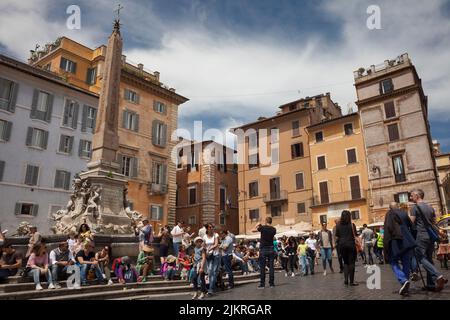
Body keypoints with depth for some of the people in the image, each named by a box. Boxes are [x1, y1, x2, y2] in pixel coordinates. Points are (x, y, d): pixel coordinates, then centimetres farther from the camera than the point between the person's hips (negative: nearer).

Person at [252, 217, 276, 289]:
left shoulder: (262, 228, -9)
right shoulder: (273, 229, 2)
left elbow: (253, 230, -3)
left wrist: (257, 225, 15)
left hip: (263, 249, -3)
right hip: (271, 249, 3)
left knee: (262, 267, 1)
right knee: (271, 266, 7)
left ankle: (262, 284, 2)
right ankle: (271, 283, 9)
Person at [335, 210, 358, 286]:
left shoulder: (338, 226, 3)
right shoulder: (352, 225, -5)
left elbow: (337, 237, 4)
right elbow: (355, 236, -6)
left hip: (342, 245, 3)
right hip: (351, 244, -3)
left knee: (345, 262, 15)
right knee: (351, 262, 4)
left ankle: (346, 280, 7)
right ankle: (351, 281, 4)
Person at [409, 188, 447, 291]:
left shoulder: (415, 207, -8)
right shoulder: (430, 207, 15)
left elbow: (411, 223, -11)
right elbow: (434, 223, 18)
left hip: (421, 236, -8)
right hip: (431, 236, 8)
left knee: (421, 258, -5)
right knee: (429, 259, 11)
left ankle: (438, 276, -22)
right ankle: (431, 284, 12)